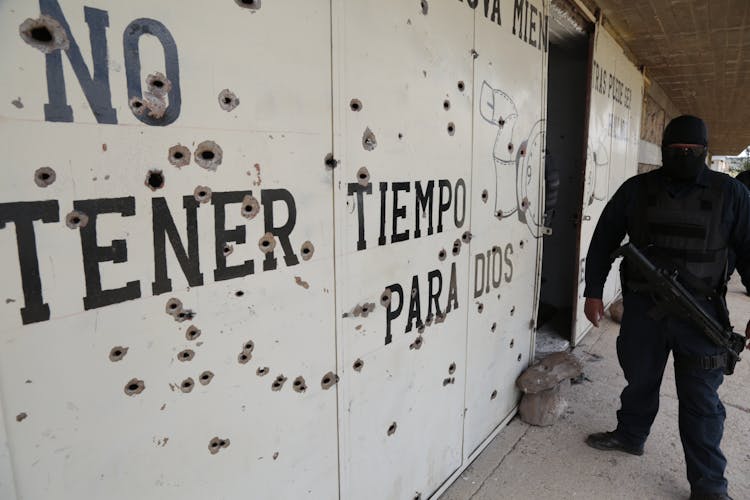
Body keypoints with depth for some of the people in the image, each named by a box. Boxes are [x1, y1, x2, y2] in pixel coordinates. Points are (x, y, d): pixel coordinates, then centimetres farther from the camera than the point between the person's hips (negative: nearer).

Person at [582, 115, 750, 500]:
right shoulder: (636, 189, -1)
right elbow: (603, 241, 4)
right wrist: (593, 292, 2)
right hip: (643, 309, 1)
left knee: (701, 402, 7)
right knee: (639, 381, 19)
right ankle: (629, 436, 43)